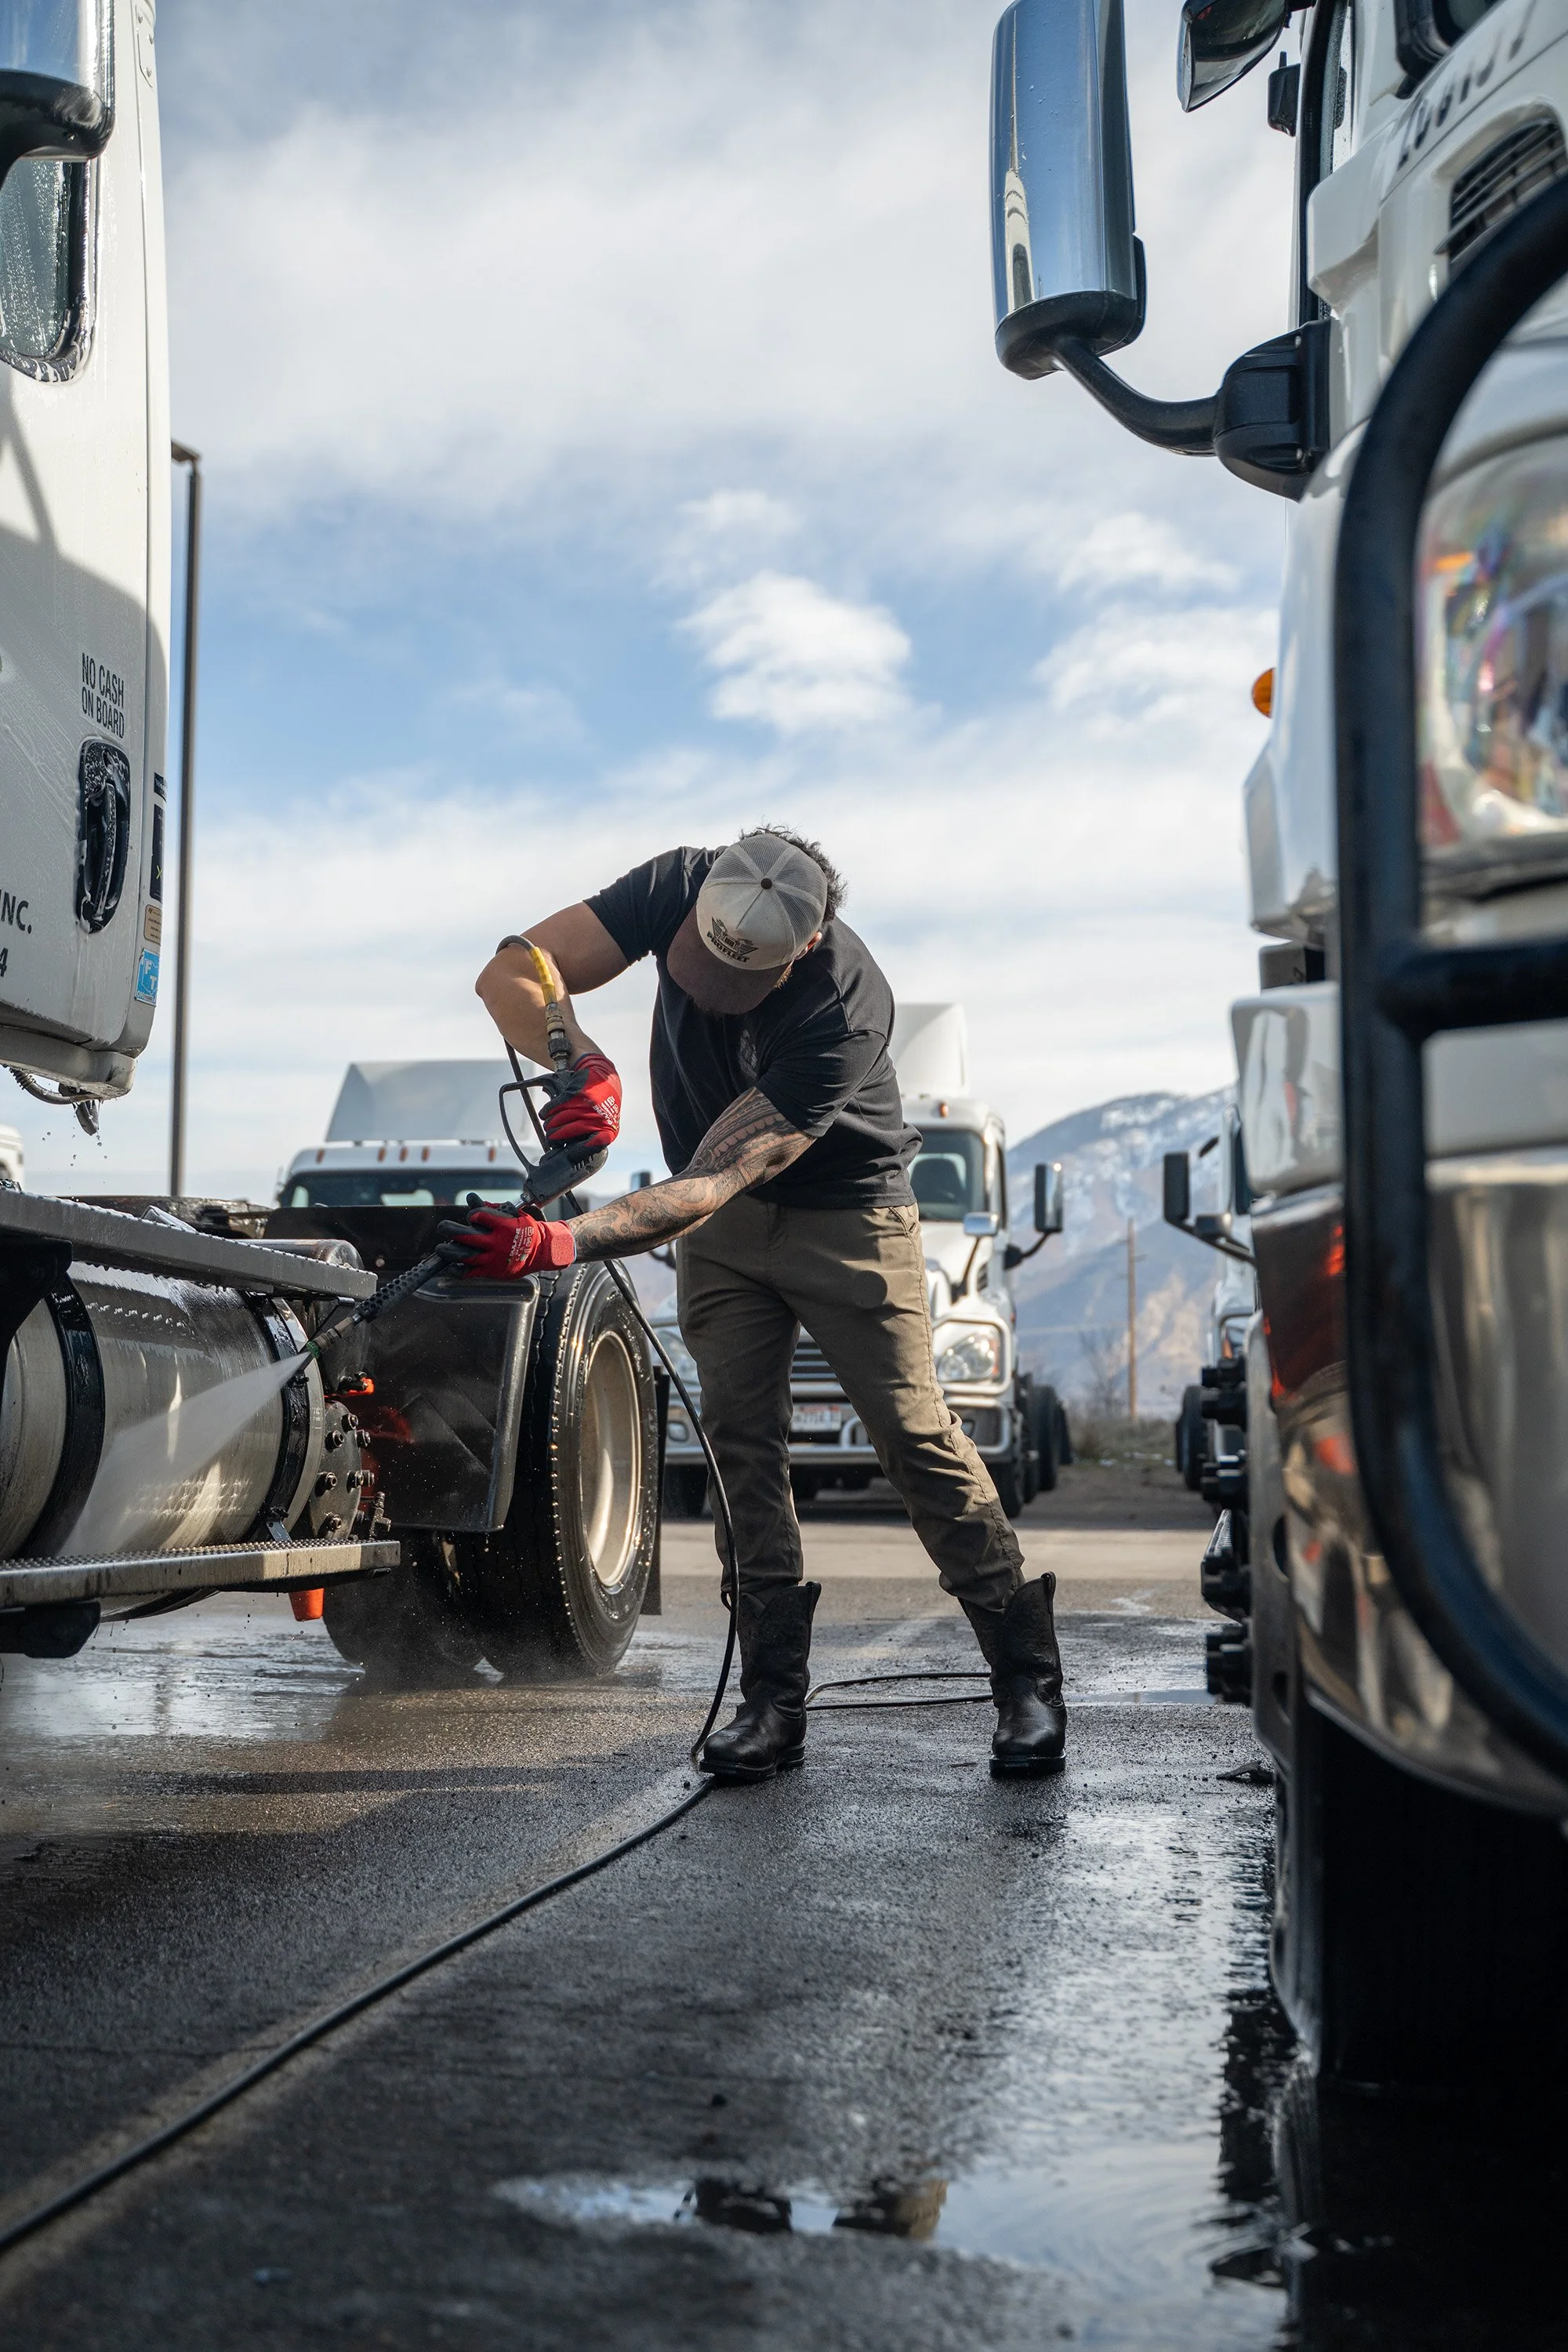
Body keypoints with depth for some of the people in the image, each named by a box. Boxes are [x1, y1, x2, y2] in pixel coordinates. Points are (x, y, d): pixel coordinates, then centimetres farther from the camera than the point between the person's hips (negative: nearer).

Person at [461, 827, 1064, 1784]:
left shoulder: (845, 1013, -35)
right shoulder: (679, 888, -21)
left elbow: (710, 1185, -39)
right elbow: (512, 971, -21)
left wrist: (561, 1242, -50)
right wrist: (585, 1070, -39)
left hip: (845, 1212, -4)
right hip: (720, 1229, 4)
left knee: (916, 1436, -8)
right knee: (742, 1442, -3)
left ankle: (1028, 1678, 1)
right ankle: (775, 1701, 1)